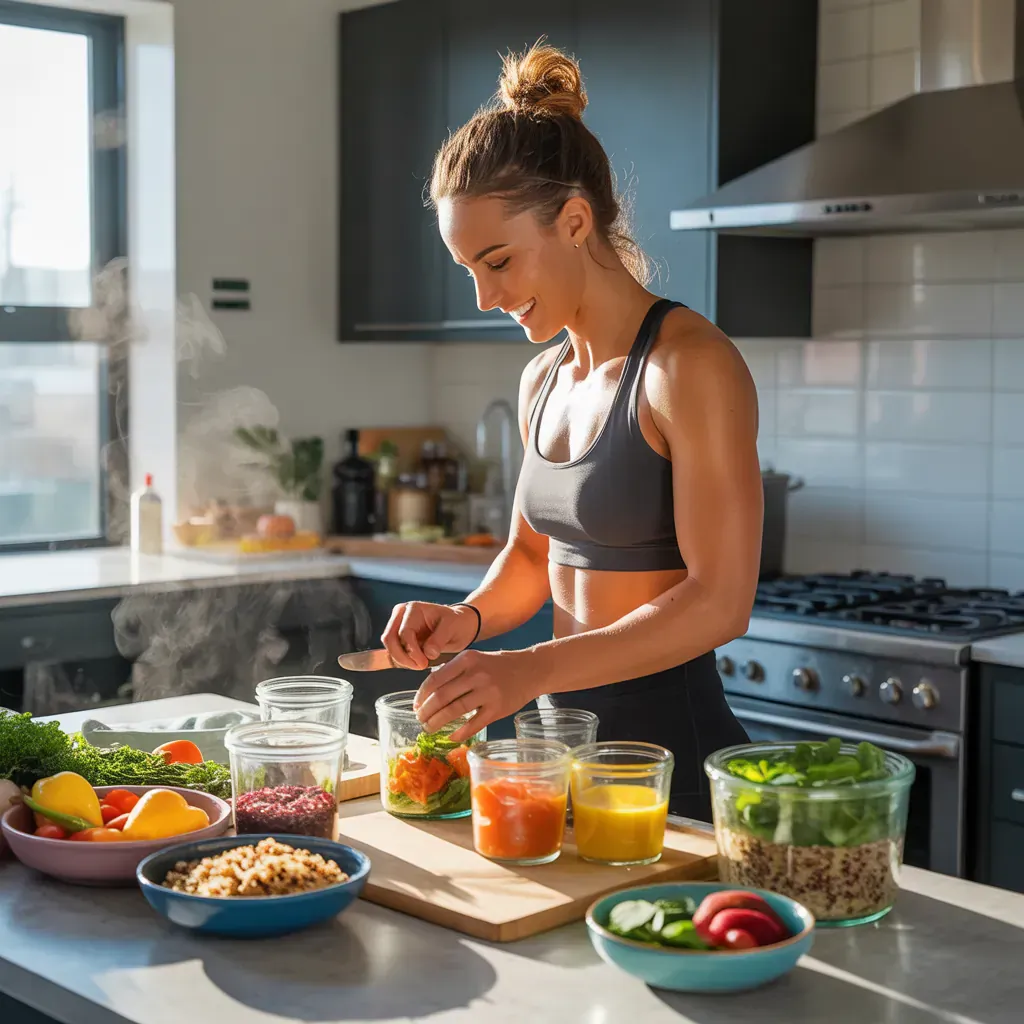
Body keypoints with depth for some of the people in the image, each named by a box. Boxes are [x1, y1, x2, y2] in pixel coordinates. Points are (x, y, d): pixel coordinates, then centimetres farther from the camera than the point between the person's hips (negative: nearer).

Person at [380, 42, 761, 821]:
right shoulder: (543, 381, 7)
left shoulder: (691, 364, -16)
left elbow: (719, 602, -21)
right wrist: (469, 619, -3)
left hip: (669, 753, -7)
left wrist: (534, 667, -29)